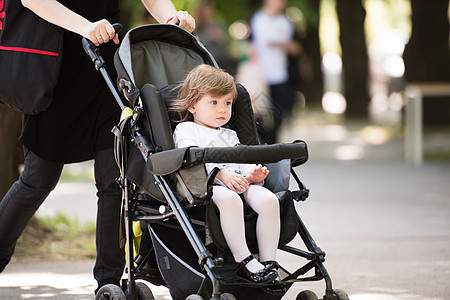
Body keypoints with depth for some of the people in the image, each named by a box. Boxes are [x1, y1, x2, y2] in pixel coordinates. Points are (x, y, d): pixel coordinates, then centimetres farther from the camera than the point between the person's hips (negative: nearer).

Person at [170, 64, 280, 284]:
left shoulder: (229, 135, 35)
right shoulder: (185, 130, 13)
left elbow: (241, 161, 22)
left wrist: (252, 173, -4)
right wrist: (222, 174, -21)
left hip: (240, 184, 6)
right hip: (206, 184, -6)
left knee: (268, 199, -27)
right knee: (229, 199, -41)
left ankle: (268, 261, -26)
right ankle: (244, 261, -38)